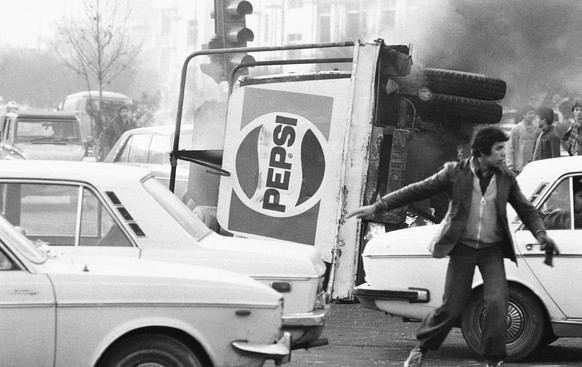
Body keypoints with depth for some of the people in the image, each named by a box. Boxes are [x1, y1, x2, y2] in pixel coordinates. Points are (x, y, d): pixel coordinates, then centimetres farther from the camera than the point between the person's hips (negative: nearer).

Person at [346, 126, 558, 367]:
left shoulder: (506, 178, 1)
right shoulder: (455, 172, -7)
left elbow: (526, 209, 10)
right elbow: (417, 191, -5)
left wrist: (541, 235, -8)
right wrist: (377, 207, -9)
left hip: (492, 250, 2)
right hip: (463, 248, -2)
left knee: (496, 303, -15)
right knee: (451, 308, -2)